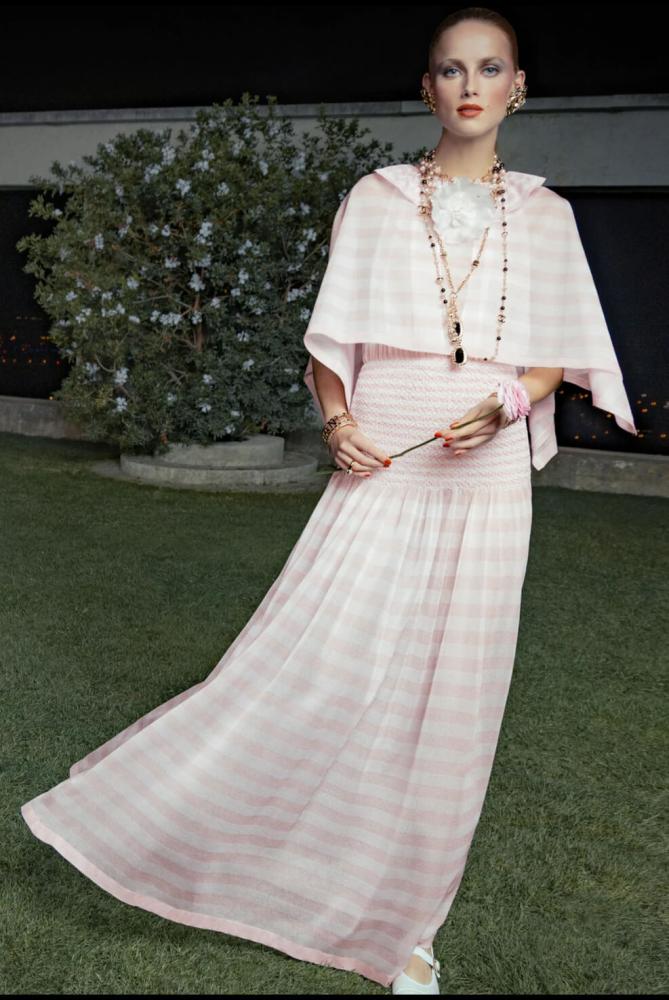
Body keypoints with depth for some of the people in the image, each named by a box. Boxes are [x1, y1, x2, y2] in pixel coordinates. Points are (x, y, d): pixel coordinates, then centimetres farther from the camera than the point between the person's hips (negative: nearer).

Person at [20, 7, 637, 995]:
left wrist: (505, 406, -11)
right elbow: (331, 337, 8)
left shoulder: (544, 215, 9)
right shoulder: (376, 199, 6)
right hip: (381, 468, -1)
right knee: (313, 661, -8)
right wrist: (336, 419, -9)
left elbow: (560, 358, 8)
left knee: (446, 695, 6)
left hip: (485, 478, 2)